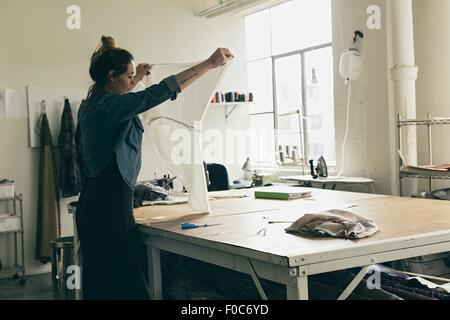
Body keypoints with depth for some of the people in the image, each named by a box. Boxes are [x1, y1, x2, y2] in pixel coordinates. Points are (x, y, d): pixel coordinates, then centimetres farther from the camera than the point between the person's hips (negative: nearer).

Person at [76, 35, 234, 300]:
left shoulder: (91, 104, 13)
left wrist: (136, 79, 44)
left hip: (95, 202, 11)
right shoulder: (109, 106, -17)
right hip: (110, 202, -11)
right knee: (122, 283, -6)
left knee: (99, 280, 15)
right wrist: (210, 63, -22)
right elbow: (162, 91, -24)